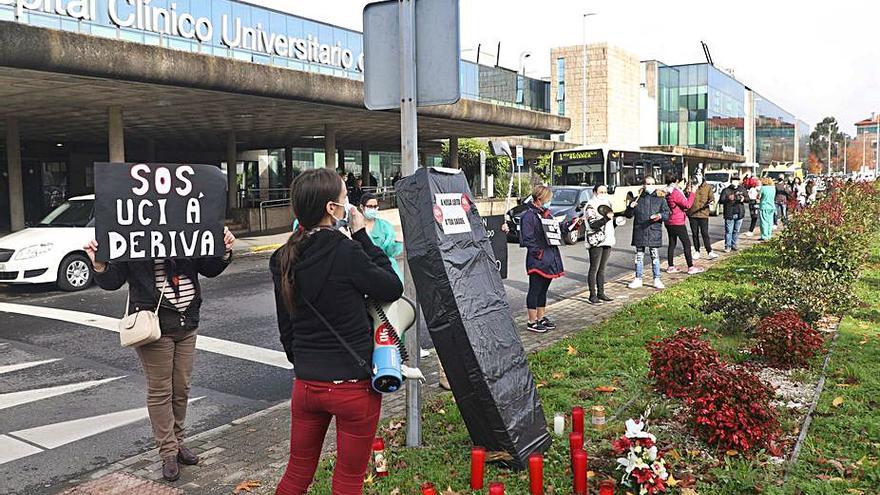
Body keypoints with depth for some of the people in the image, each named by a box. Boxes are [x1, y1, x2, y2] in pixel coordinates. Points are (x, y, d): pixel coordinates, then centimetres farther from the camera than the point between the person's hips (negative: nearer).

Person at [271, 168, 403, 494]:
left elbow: (286, 327, 8)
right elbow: (393, 288, -6)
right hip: (354, 386, -5)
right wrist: (362, 235, -4)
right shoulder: (345, 251, -20)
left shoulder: (283, 260, 0)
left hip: (306, 384, 6)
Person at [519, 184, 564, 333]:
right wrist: (538, 253, -18)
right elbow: (527, 240, -17)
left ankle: (541, 318, 27)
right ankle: (532, 322, 5)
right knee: (535, 290, -2)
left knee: (543, 289, 16)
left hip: (550, 258, 9)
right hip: (538, 260, -9)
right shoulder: (529, 216, -12)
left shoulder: (547, 213, 16)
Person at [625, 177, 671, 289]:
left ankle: (657, 280, 11)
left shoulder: (660, 199, 5)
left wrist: (660, 215, -20)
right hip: (639, 232, 1)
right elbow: (628, 215, 9)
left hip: (654, 232, -1)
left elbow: (667, 213, 1)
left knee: (655, 256, 3)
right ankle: (638, 279, 17)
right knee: (639, 256, 8)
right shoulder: (638, 198, 7)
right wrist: (630, 207, -12)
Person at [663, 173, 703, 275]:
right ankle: (691, 267, -2)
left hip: (669, 222, 9)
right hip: (677, 223, -9)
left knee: (672, 243, 13)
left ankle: (670, 267, 16)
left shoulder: (666, 192, 8)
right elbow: (687, 204, -17)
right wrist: (691, 192, -10)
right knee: (687, 243, -3)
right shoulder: (675, 192, -18)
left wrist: (686, 193, 14)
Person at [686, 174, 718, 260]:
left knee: (705, 233, -4)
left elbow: (712, 197, 2)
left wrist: (711, 201, -18)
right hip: (692, 214, 2)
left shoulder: (707, 187, 1)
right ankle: (697, 251, 20)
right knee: (695, 234, 10)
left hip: (703, 214, -2)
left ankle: (709, 252, -1)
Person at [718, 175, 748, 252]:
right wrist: (728, 199, -26)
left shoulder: (742, 189, 9)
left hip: (739, 214, 3)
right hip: (729, 214, -3)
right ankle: (727, 246, 3)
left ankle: (734, 245, 19)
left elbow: (748, 198, 9)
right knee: (728, 231, -4)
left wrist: (743, 199, -14)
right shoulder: (726, 190, -1)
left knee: (736, 231, 10)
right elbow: (721, 201, -7)